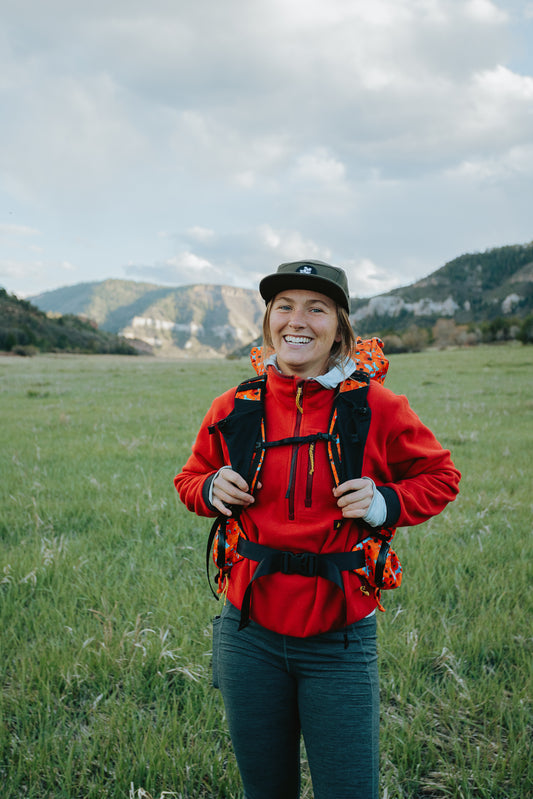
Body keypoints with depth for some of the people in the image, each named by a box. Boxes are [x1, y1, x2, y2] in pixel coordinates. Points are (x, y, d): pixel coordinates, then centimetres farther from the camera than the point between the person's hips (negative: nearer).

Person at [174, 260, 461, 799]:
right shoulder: (235, 410, 0)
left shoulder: (374, 408, -6)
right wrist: (212, 489, -6)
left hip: (339, 642, -2)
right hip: (249, 637, 2)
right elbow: (190, 478, 17)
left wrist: (385, 502, -11)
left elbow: (439, 476, 8)